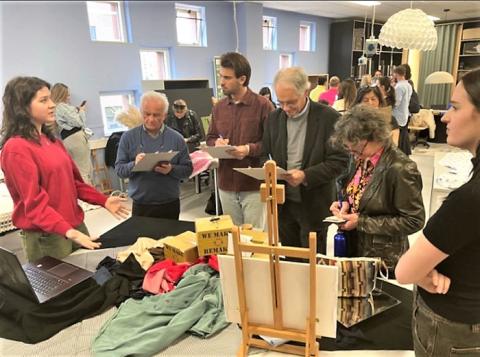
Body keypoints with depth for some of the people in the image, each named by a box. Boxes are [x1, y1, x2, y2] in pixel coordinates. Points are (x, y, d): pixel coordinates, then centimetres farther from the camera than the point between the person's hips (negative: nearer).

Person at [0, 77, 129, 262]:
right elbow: (34, 202, -20)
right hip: (45, 236, -7)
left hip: (76, 225, 8)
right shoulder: (16, 149, -15)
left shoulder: (52, 140, 10)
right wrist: (68, 232, -30)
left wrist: (104, 200, 6)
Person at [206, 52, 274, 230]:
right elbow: (210, 139, 15)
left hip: (254, 185, -5)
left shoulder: (263, 105, -9)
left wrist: (250, 149, -23)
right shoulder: (219, 107, 7)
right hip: (226, 184, 5)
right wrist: (216, 143, -8)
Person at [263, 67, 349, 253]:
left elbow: (339, 160, -11)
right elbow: (266, 155, 12)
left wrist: (306, 176, -22)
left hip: (314, 204, -4)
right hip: (282, 202, 4)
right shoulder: (273, 119, 4)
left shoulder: (329, 117, -10)